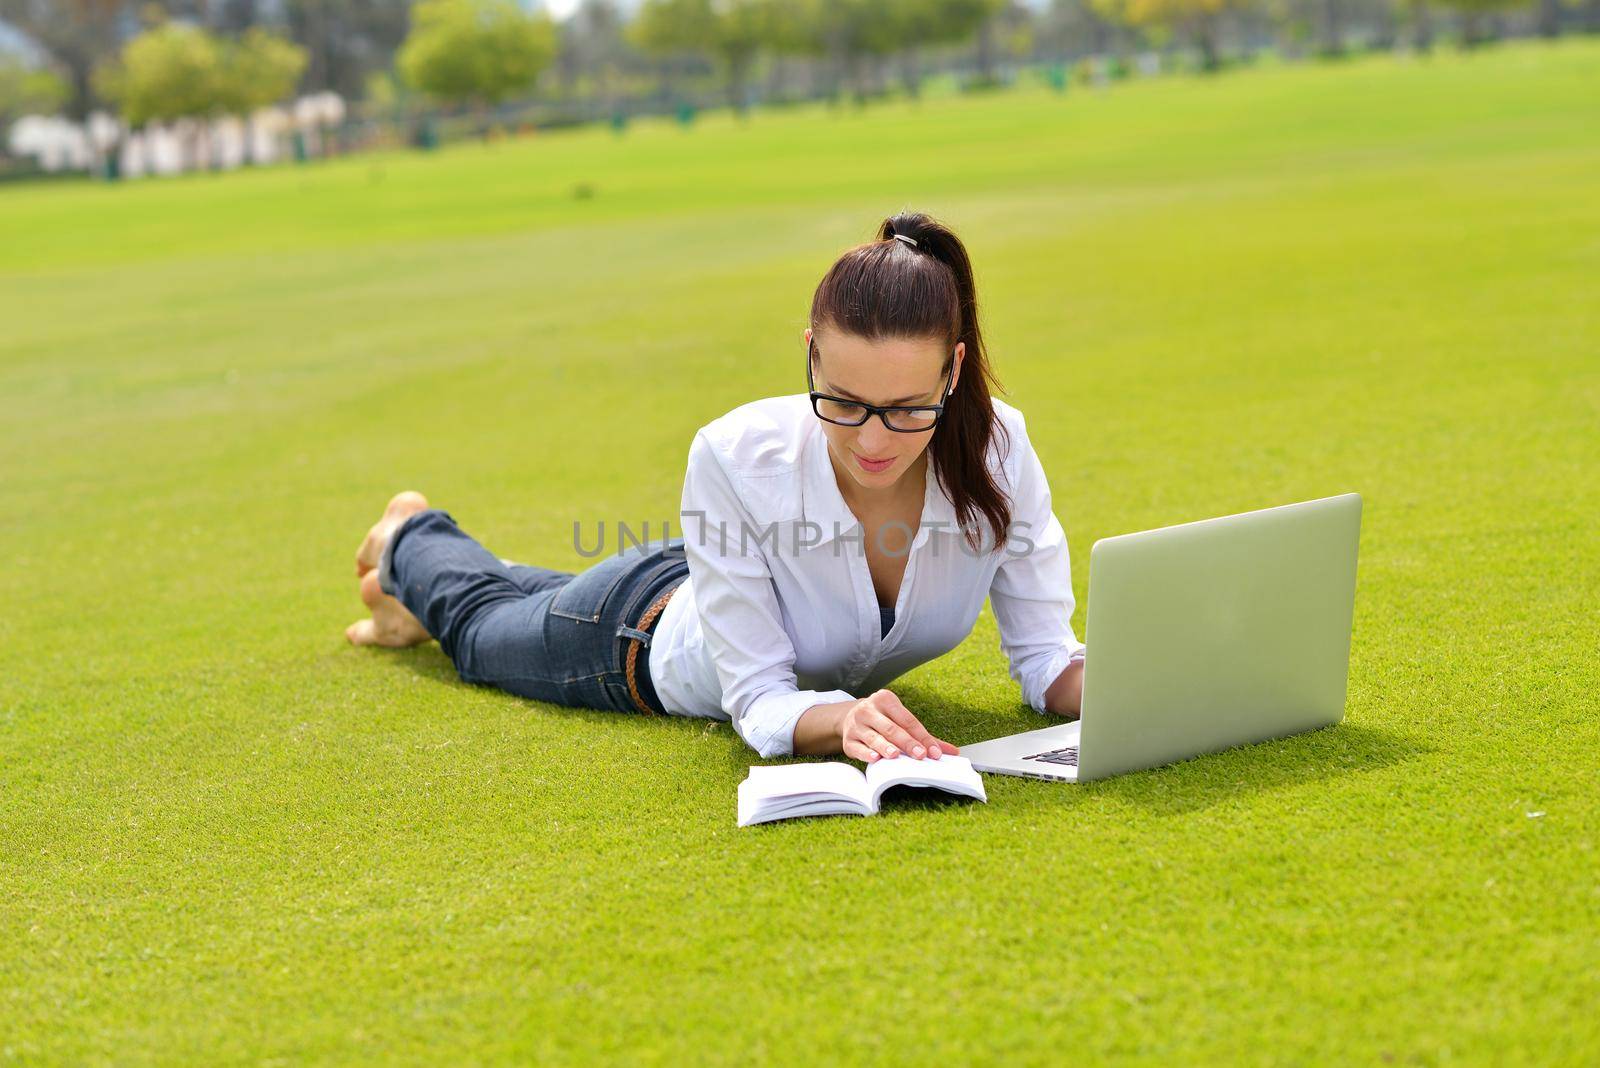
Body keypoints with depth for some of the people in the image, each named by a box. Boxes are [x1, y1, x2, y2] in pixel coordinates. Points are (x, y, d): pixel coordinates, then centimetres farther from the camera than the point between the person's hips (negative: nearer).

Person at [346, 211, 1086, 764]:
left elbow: (1044, 656, -28)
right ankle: (413, 542, 62)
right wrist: (841, 720, -60)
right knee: (484, 627, 31)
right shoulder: (736, 458, -44)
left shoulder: (996, 449, -36)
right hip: (652, 638, -4)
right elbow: (760, 702, -38)